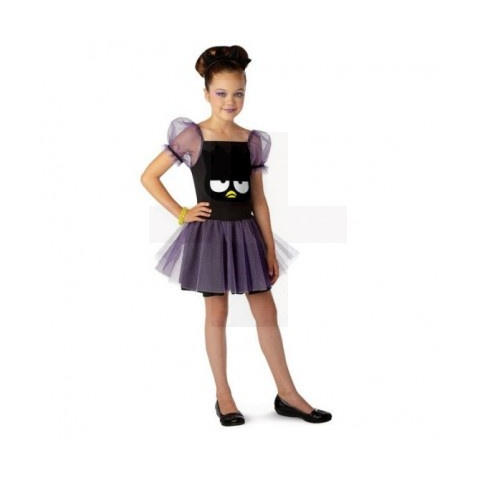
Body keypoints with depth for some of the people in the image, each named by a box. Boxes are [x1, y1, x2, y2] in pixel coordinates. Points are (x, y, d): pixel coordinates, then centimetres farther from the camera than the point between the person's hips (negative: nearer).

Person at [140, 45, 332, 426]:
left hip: (246, 232, 4)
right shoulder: (191, 135, -7)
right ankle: (224, 397, 18)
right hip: (210, 233, -3)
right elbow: (149, 176, -3)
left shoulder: (254, 141, 4)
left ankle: (288, 395, 16)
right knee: (216, 314, 6)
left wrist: (270, 247, 4)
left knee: (267, 313, 6)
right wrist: (181, 213, -6)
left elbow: (259, 199, 6)